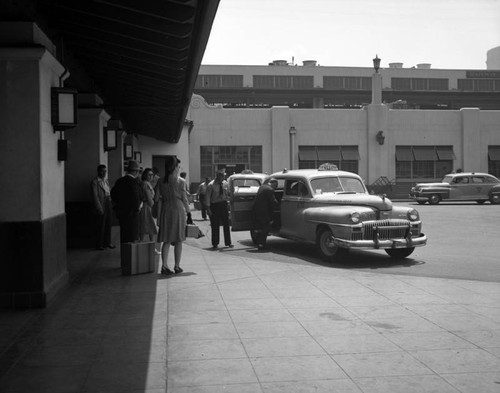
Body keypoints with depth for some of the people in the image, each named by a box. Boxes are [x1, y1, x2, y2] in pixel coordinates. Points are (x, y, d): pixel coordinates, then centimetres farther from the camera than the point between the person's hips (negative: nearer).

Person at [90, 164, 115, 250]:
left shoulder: (106, 180, 14)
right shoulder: (94, 182, -10)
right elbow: (95, 196, -14)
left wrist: (110, 203, 8)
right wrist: (99, 208, -17)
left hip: (108, 204, 7)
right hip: (101, 205, -7)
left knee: (108, 224, 13)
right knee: (100, 226, 0)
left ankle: (107, 242, 24)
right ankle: (99, 244, 9)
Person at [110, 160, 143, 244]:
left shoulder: (119, 181, 8)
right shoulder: (133, 181, -15)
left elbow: (113, 193, 13)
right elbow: (136, 196, -22)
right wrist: (138, 207, -7)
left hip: (120, 211, 8)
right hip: (132, 212, -7)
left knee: (123, 234, 13)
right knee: (133, 235, -3)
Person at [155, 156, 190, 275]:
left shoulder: (161, 182, 2)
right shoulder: (181, 181, -7)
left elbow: (156, 198, 3)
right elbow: (184, 199, -6)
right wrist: (188, 211, 7)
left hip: (165, 211, 3)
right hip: (178, 210, -3)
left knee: (166, 240, 8)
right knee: (178, 240, 7)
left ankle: (164, 266, 1)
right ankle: (177, 266, 10)